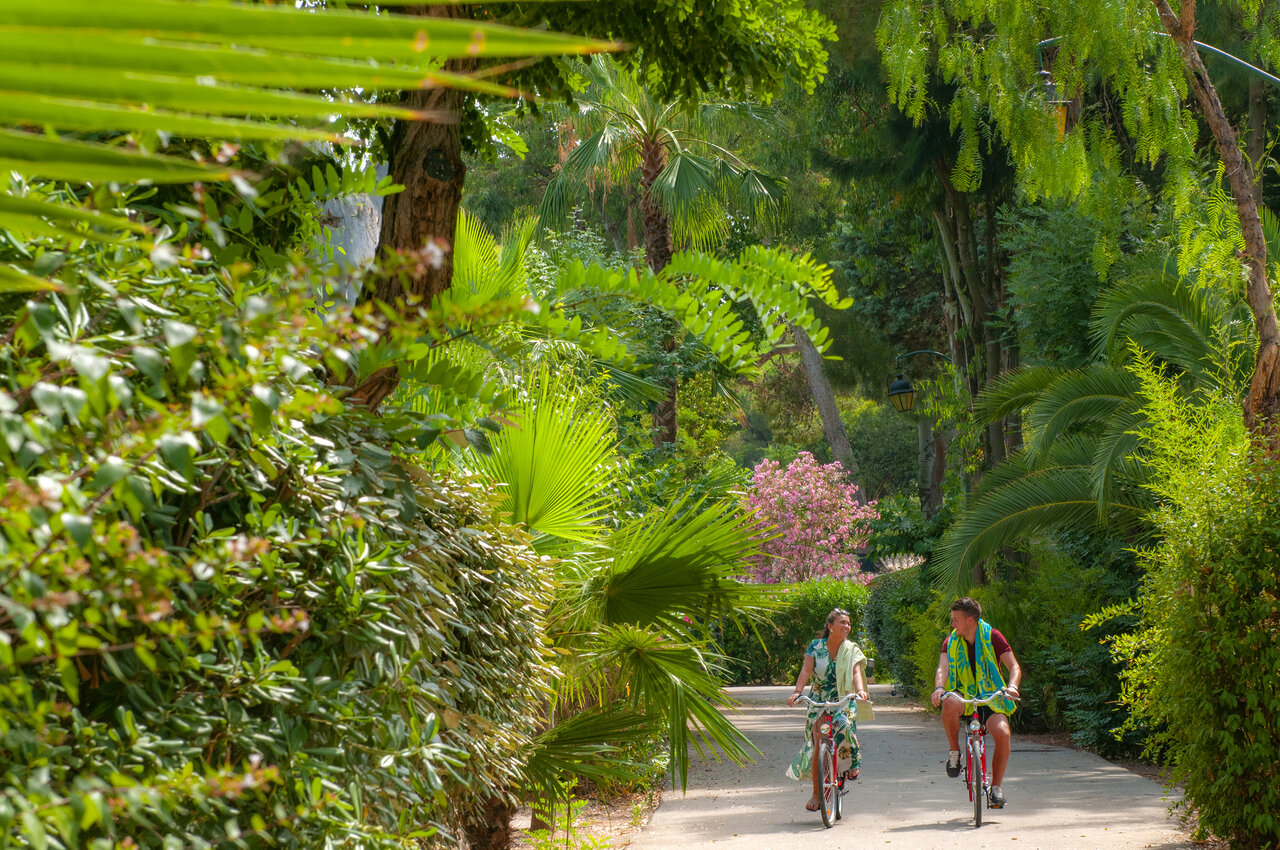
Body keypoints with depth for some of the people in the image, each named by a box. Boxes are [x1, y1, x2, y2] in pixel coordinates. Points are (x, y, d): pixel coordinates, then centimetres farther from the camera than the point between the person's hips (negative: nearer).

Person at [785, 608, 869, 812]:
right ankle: (816, 793, -1)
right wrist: (797, 692, -27)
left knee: (844, 726, -30)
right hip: (818, 702, 0)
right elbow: (806, 670, -10)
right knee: (818, 745, -10)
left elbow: (856, 672, -14)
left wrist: (860, 690, -35)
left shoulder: (851, 650, 0)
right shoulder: (816, 646, -1)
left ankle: (853, 764, -1)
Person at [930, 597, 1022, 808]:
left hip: (990, 698, -1)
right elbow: (943, 668, -12)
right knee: (950, 705, -37)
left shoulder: (992, 637, -3)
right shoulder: (951, 641, 3)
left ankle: (996, 786, -10)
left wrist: (1011, 686, -30)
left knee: (1002, 733, -29)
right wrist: (939, 687, -34)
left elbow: (1014, 666, -9)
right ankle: (955, 751, -13)